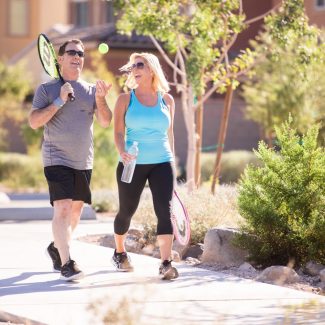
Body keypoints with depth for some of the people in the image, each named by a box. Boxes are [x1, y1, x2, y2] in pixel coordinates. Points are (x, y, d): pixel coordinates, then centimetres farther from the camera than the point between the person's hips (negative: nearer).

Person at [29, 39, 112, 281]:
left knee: (76, 210, 13)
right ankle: (66, 263, -20)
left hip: (84, 162, 5)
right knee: (62, 208, -18)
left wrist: (101, 99, -15)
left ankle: (56, 247, 37)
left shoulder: (92, 90, 10)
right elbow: (34, 122, -10)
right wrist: (59, 101, -18)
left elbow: (105, 122, 2)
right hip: (57, 159, -5)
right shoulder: (47, 89, -1)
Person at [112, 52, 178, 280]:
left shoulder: (167, 100, 7)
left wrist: (172, 161, 17)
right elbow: (119, 132, -3)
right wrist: (122, 152, -22)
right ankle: (120, 253, 35)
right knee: (127, 211, 9)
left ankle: (166, 263, -18)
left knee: (164, 210, -14)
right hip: (133, 164, -1)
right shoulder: (125, 99, 2)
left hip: (162, 163, 1)